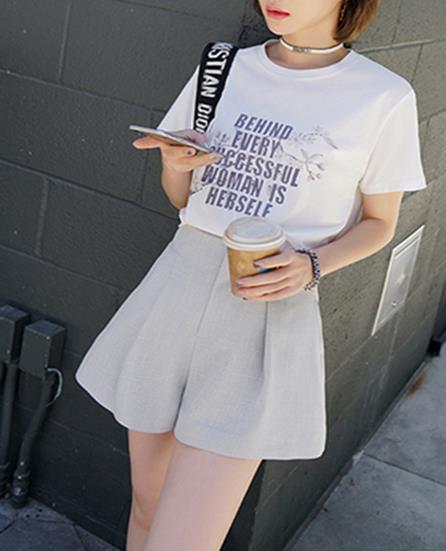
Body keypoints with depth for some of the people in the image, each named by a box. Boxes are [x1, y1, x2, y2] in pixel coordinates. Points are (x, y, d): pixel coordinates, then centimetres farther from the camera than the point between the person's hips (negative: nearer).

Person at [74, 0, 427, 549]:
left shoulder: (385, 97, -4)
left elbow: (378, 223, 7)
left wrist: (311, 265, -12)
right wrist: (175, 163, -9)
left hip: (270, 309, -3)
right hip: (179, 286, 4)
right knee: (146, 504, 14)